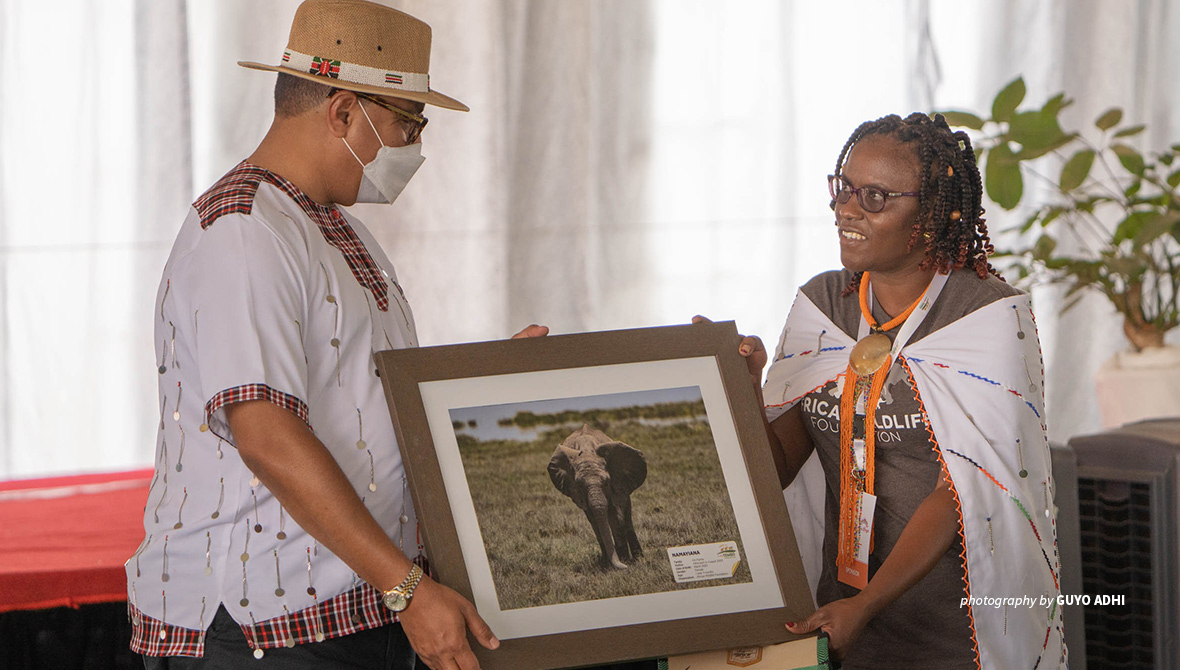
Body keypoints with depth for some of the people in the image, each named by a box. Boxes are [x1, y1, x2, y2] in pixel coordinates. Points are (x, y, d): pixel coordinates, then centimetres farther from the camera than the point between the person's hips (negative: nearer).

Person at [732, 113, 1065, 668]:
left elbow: (960, 491, -17)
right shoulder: (820, 304, 6)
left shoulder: (992, 315, -11)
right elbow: (775, 468, 3)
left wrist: (864, 606, -26)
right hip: (842, 608, 4)